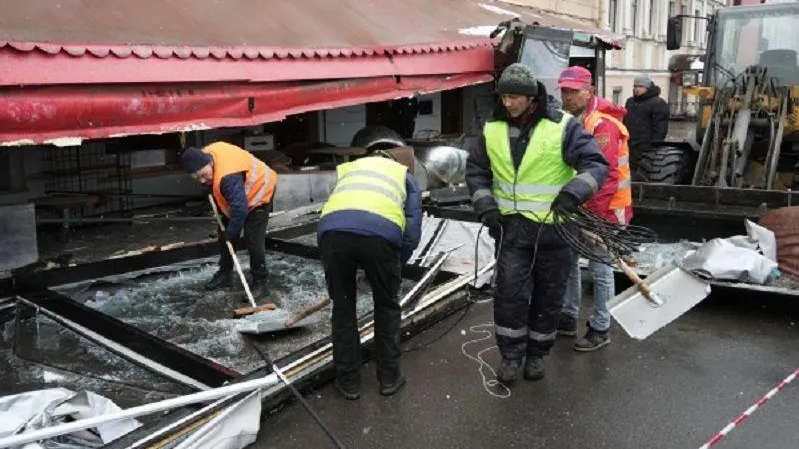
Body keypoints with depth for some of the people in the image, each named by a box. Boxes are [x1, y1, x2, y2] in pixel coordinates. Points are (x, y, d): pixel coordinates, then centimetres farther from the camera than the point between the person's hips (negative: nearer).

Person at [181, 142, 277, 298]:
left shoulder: (228, 177, -43)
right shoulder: (205, 155, -16)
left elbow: (240, 208, -41)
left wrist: (232, 232, -29)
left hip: (258, 193, -10)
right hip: (236, 195, 10)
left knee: (253, 240, -15)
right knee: (224, 234, 14)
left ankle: (260, 282, -4)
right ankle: (225, 274, 28)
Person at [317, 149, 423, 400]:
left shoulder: (346, 169, 40)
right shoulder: (405, 175, 34)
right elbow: (412, 233, 18)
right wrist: (394, 267, 30)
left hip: (332, 229, 2)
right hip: (381, 231, -1)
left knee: (342, 308, 20)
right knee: (387, 307, 21)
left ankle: (348, 381, 30)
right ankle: (389, 377, 32)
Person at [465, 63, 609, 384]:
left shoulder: (563, 126, -11)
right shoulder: (493, 130, 1)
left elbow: (596, 164, -14)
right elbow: (476, 169, 12)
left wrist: (573, 193, -32)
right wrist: (486, 206, -2)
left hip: (553, 227, -2)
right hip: (511, 225, 2)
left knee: (548, 296, 10)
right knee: (509, 292, -2)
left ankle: (537, 353, 30)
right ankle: (511, 355, 17)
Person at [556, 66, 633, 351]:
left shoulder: (602, 125, -19)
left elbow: (606, 175, -24)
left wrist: (592, 215, -23)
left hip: (602, 209, -9)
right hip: (575, 209, 9)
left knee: (599, 269, 2)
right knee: (568, 261, 16)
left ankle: (600, 329, 16)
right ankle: (568, 317, 32)